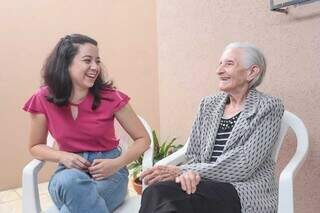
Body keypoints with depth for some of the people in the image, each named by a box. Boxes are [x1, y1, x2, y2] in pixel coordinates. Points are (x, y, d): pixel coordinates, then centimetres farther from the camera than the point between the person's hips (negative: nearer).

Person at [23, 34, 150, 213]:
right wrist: (63, 156, -12)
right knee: (71, 182, -35)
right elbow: (36, 147, 9)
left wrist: (117, 164, -20)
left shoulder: (111, 97, -12)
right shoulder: (43, 100, -6)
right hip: (70, 170, 2)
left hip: (108, 171, -2)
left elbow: (143, 139, -2)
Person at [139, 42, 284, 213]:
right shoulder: (208, 104, 13)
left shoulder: (269, 107, -2)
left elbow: (242, 166, -12)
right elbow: (193, 155, 11)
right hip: (207, 186, 4)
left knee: (158, 192, -30)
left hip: (246, 192, -4)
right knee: (157, 192, -31)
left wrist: (181, 171, -15)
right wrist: (189, 173, -15)